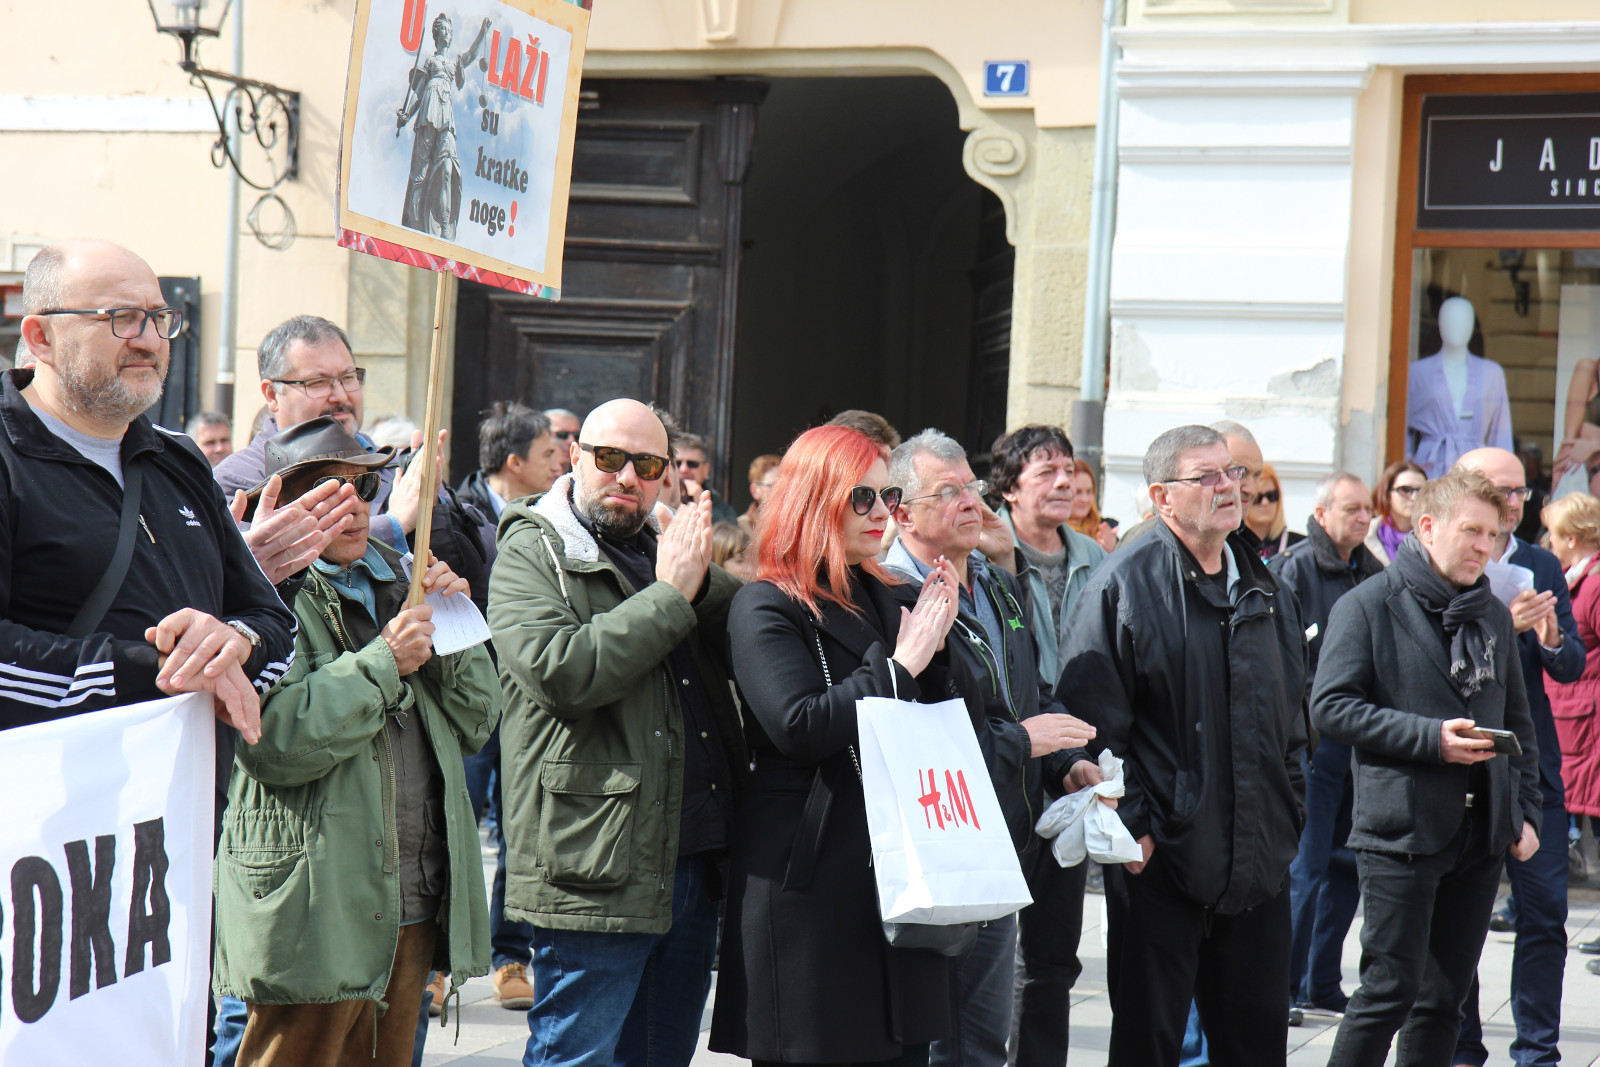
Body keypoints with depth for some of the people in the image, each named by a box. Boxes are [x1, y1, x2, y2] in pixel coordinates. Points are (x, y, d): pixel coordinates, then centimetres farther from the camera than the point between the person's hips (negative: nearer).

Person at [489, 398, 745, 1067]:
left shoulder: (665, 551, 19)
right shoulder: (531, 556, -3)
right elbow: (561, 671, -20)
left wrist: (702, 582, -7)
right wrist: (670, 595, -15)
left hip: (691, 868, 7)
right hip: (594, 877, -7)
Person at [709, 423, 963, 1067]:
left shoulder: (891, 600, 16)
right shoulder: (766, 609, -5)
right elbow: (798, 725, -19)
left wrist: (937, 645, -1)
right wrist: (898, 665, -14)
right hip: (809, 886, -7)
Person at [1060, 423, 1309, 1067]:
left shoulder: (1264, 587, 13)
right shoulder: (1122, 585, -8)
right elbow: (1095, 722, -11)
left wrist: (1291, 812, 12)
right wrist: (1131, 826, -15)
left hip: (1259, 862, 6)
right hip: (1161, 855, -6)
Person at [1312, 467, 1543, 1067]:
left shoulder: (1493, 615, 16)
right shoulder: (1369, 606, -3)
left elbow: (1517, 722, 22)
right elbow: (1330, 708, -11)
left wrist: (1525, 811, 11)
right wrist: (1430, 738, -18)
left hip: (1481, 836, 6)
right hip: (1401, 831, -6)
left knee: (1444, 998, 9)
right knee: (1391, 991, -9)